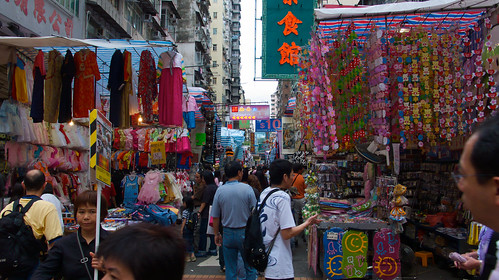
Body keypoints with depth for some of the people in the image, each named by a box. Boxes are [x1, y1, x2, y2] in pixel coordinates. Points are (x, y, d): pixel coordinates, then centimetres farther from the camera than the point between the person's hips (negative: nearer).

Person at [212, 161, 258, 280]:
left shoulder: (220, 190, -5)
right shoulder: (247, 189, -11)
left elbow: (215, 217, 0)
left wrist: (217, 234, 13)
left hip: (228, 233, 2)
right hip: (245, 232, -2)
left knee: (230, 269, 11)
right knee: (250, 267, 11)